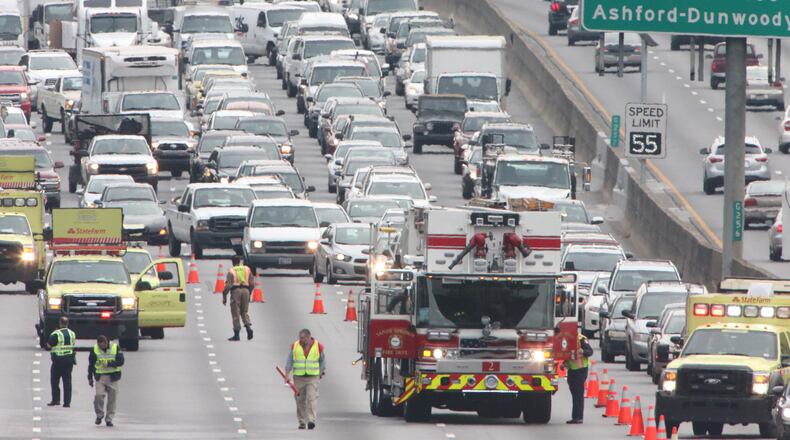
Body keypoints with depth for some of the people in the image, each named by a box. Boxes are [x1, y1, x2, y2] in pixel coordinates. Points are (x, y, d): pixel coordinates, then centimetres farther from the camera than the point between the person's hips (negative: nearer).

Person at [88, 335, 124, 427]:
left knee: (112, 398, 1)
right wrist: (90, 377, 8)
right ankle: (99, 415, 10)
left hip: (113, 377, 0)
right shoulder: (95, 350, -1)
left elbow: (120, 361, -9)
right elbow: (91, 364, 8)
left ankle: (109, 418, 12)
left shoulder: (115, 348, -5)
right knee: (99, 395, -13)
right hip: (100, 377, 0)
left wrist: (109, 364, -22)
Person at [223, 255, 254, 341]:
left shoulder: (231, 271, -1)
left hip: (235, 290, -3)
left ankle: (236, 334, 2)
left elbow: (228, 285, -7)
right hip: (246, 290, 3)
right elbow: (252, 283, 9)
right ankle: (248, 327, -9)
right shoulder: (247, 269, 11)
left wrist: (224, 297, -1)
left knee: (235, 313, 2)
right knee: (244, 312, 15)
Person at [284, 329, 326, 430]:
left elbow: (322, 360, 12)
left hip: (313, 377, -2)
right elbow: (290, 360, 3)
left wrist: (322, 371, 9)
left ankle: (311, 420, -20)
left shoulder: (318, 346, 0)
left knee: (312, 398, -14)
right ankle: (302, 421, 14)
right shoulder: (295, 346, 2)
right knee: (300, 400, 5)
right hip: (299, 377, 2)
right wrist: (287, 372, -7)